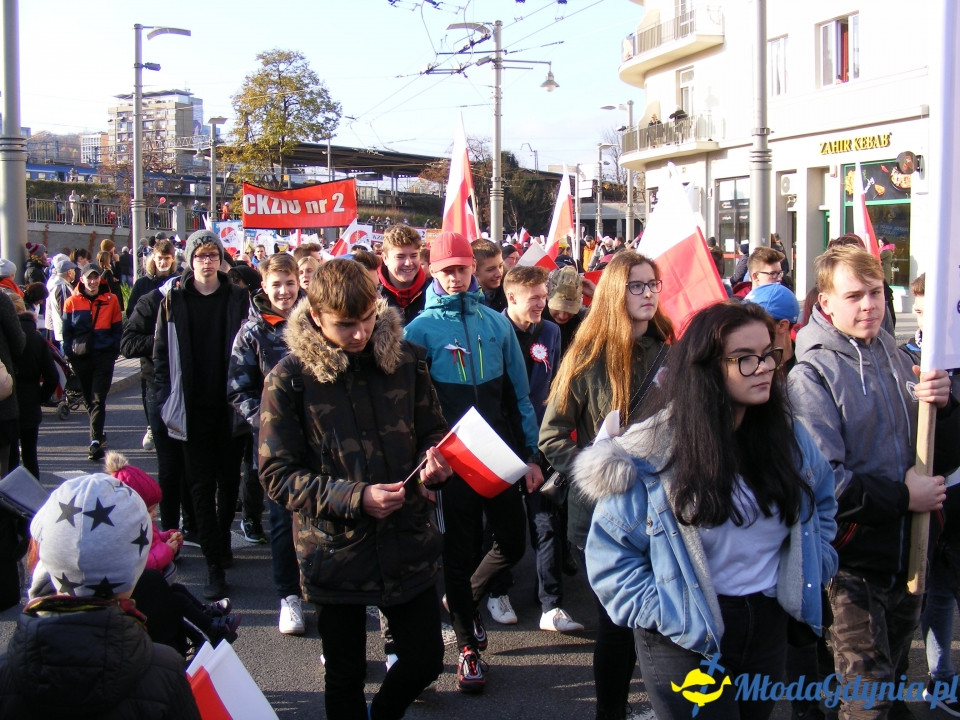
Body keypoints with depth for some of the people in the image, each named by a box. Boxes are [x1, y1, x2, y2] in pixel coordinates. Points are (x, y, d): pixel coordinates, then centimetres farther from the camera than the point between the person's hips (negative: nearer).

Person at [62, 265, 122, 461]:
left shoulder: (110, 300, 2)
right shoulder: (72, 302, 4)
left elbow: (117, 329, 8)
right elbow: (66, 331, 9)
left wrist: (114, 351, -1)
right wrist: (69, 353, 2)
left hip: (104, 356, -2)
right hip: (81, 356, 2)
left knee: (98, 399, -8)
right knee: (89, 399, 12)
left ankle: (95, 440, -11)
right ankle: (98, 434, 28)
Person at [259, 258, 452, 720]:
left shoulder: (404, 358, -2)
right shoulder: (290, 378, -10)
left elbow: (432, 430, 10)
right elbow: (278, 475, -11)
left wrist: (433, 460, -14)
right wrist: (355, 498, -23)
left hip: (407, 542, 3)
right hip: (336, 554, -2)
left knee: (426, 659, 13)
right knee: (346, 677, 14)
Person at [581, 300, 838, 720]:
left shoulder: (789, 437, -1)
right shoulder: (655, 450, -16)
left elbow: (821, 503, 19)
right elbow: (609, 552, -10)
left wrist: (810, 572, 9)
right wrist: (663, 612, -16)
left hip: (769, 627, 5)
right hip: (686, 640, -5)